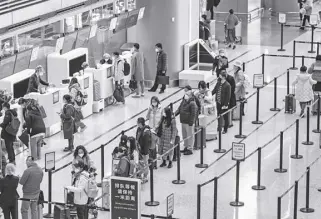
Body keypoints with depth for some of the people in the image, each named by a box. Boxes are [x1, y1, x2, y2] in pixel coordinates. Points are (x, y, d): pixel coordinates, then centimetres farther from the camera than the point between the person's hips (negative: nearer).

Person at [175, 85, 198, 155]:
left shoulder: (192, 103, -17)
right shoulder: (183, 101, 9)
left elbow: (193, 114, -18)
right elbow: (179, 109, 15)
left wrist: (191, 122, -19)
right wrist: (175, 114, -1)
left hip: (189, 123, -9)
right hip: (183, 121, 9)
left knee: (190, 135, 1)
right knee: (184, 135, 18)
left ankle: (190, 149, 7)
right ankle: (186, 147, 31)